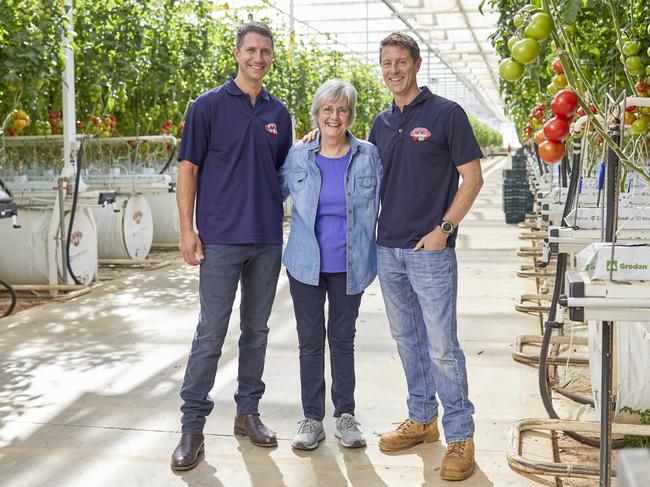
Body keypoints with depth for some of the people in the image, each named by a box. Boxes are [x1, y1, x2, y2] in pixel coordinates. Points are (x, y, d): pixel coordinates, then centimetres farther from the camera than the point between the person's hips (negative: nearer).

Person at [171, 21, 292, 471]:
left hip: (268, 240, 4)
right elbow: (188, 170, -3)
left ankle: (248, 412, 25)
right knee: (211, 333, -3)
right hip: (221, 239, -4)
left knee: (256, 330, 12)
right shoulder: (209, 106, -1)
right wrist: (187, 230, -9)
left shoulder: (279, 114, 11)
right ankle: (193, 426, 7)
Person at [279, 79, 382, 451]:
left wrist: (379, 255, 1)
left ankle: (346, 415, 22)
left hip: (349, 266, 0)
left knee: (343, 338, 10)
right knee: (310, 340, 6)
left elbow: (384, 205, 5)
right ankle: (312, 418, 17)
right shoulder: (297, 158, 1)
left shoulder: (369, 157, -1)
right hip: (306, 265, 1)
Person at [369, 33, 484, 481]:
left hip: (431, 250, -6)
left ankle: (460, 436, 7)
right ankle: (421, 420, 29)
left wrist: (444, 228, -14)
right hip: (387, 250, 6)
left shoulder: (446, 114, -5)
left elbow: (473, 178, -7)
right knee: (407, 340, 15)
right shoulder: (382, 123, 12)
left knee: (442, 347, -5)